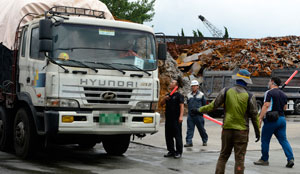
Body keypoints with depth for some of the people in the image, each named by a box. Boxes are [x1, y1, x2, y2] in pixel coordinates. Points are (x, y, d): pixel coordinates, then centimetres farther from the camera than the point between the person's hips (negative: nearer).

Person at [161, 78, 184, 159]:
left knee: (177, 135, -3)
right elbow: (162, 104, 18)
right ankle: (171, 151, 19)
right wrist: (164, 99, -3)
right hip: (168, 118, 7)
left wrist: (181, 116, -23)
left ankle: (179, 152, 3)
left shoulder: (179, 95, -4)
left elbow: (181, 106, -12)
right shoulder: (168, 95, 18)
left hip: (176, 119, -7)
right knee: (168, 136, 10)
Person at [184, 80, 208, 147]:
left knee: (201, 129, 6)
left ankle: (205, 141, 21)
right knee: (189, 129, -3)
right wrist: (190, 110, 13)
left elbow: (204, 104, 6)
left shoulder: (201, 94, 2)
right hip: (190, 115, 3)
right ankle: (189, 142, -3)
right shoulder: (189, 95, 12)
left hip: (198, 115, -3)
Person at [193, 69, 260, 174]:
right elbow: (254, 116, -1)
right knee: (239, 158, 4)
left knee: (223, 156, 14)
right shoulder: (249, 96, -5)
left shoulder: (226, 91, -2)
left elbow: (213, 105, 1)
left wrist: (200, 110, 15)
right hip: (241, 130, -2)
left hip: (227, 128, 2)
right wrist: (257, 131, 9)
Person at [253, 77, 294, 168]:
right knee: (284, 140, 7)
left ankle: (264, 159, 14)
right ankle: (290, 159, -5)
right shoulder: (283, 94, 13)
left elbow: (266, 106, -17)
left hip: (271, 119, -7)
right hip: (282, 119, 7)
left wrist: (260, 119, -18)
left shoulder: (269, 93, -10)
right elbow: (285, 107, 18)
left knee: (265, 140, 6)